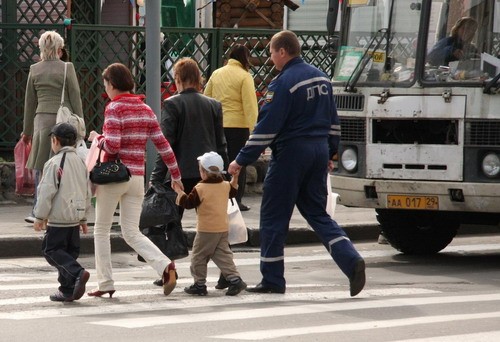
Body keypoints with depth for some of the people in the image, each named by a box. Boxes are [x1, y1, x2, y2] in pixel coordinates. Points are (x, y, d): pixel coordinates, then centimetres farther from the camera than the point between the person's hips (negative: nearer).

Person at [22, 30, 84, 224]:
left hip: (42, 119, 3)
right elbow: (75, 98, -2)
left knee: (41, 167, 6)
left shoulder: (35, 70, 6)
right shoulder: (67, 69, -4)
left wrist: (27, 130, 20)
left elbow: (30, 102, 13)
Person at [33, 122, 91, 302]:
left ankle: (77, 273, -22)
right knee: (70, 251, 12)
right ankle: (67, 290, 11)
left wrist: (40, 216, -6)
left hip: (59, 217, -7)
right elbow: (87, 192, 17)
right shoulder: (80, 162, 12)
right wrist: (83, 218, 24)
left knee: (52, 250, -2)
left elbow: (47, 192, -14)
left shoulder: (54, 163, -12)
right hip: (75, 216, 7)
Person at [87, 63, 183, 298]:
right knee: (132, 233, 8)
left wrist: (97, 138, 1)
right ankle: (165, 266, -15)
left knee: (101, 230, 10)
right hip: (137, 177, 6)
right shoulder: (145, 109, 8)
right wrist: (175, 174, 13)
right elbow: (162, 144, 7)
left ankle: (105, 283, 9)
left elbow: (112, 146, -20)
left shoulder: (114, 108, -11)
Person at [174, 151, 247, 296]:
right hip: (223, 229, 7)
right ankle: (235, 279, -2)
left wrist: (179, 191, -1)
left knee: (198, 257, 6)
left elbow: (188, 203, -12)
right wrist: (235, 178, 33)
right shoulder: (225, 186, 4)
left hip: (206, 230, -6)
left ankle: (199, 284, 10)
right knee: (223, 255, 11)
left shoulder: (200, 189, -15)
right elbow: (232, 191, 26)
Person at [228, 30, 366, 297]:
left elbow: (266, 127, -17)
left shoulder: (283, 83, -14)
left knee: (273, 218, 4)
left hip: (290, 154, -8)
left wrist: (242, 161, -12)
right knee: (318, 214, 13)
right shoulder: (321, 78, 11)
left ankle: (272, 280, 9)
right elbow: (332, 121, 18)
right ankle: (352, 262, -5)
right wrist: (329, 153, 28)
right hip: (319, 151, 8)